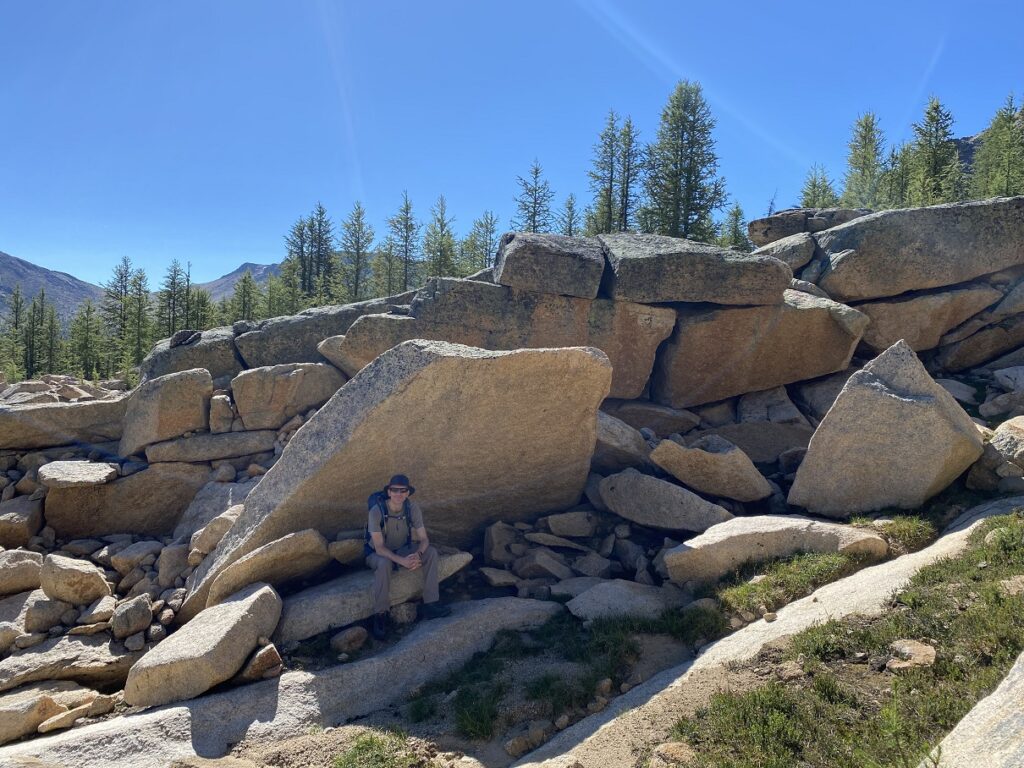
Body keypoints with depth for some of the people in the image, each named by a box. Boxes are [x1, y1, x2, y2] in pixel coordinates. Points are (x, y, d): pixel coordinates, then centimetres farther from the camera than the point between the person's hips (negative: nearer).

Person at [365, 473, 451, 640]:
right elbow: (379, 547, -29)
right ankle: (380, 615, -24)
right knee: (384, 564, -39)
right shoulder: (376, 511, -28)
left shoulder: (413, 508, -17)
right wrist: (401, 561, -43)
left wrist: (417, 555, -37)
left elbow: (424, 539, -15)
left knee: (431, 552, -20)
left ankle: (430, 604, -17)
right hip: (378, 554, -4)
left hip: (402, 550, 4)